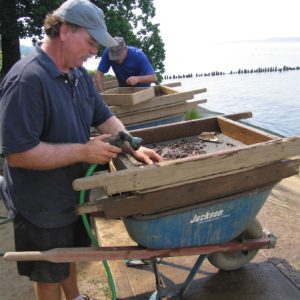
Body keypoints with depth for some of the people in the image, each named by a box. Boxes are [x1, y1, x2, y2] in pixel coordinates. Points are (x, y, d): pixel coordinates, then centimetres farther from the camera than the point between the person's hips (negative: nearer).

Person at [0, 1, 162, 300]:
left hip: (74, 194, 8)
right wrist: (84, 151, -27)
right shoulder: (27, 79, -28)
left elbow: (104, 117, 6)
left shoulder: (79, 74, 0)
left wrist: (134, 147, -10)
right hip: (42, 208, -8)